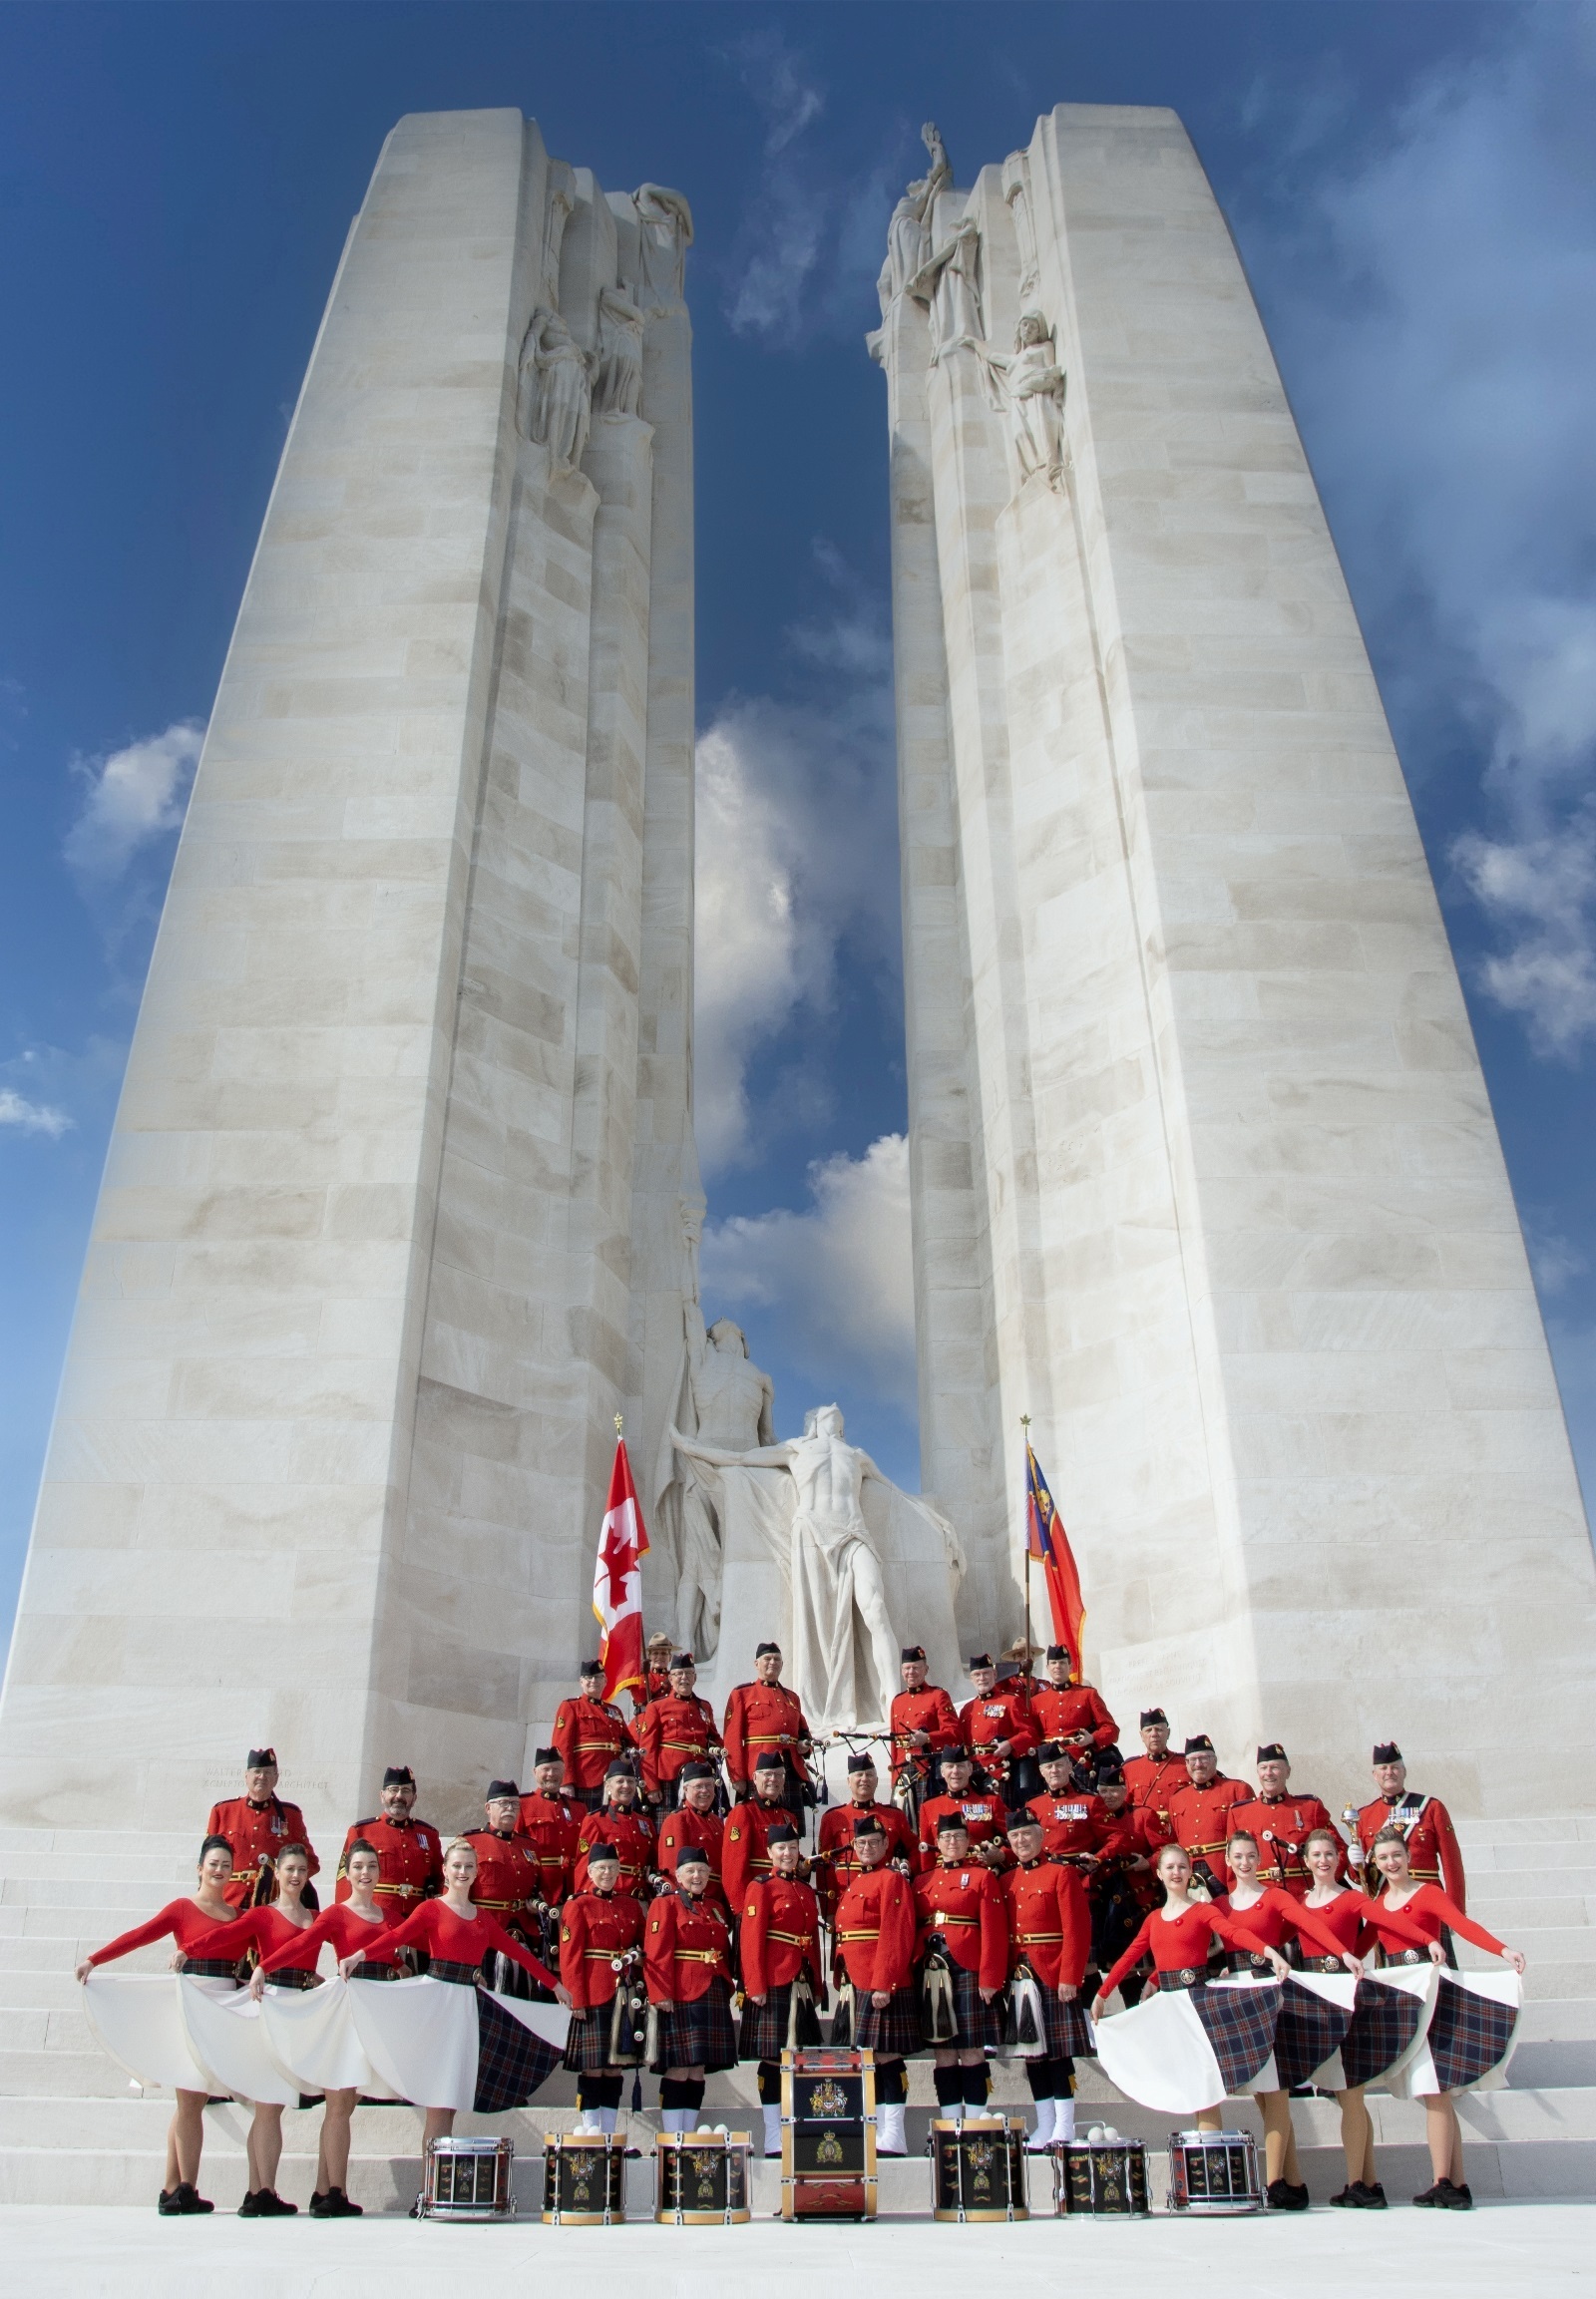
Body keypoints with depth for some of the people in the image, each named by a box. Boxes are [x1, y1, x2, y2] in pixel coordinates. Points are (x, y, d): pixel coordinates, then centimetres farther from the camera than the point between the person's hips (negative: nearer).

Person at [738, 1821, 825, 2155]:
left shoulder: (807, 1892, 16)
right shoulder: (761, 1887, -4)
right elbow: (751, 1940, -10)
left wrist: (818, 1986, 15)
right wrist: (755, 1986, -15)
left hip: (802, 1985, 7)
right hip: (774, 1983, -7)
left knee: (799, 2054, 8)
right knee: (772, 2056, -3)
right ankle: (774, 2137, 4)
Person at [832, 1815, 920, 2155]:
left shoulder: (892, 1879, -9)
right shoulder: (853, 1883, 17)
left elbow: (896, 1937, -16)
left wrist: (883, 1984, -21)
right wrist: (843, 1979, 15)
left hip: (885, 1986, -9)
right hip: (857, 1985, 9)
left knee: (887, 2056, -5)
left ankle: (893, 2139, 0)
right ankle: (877, 2133, 18)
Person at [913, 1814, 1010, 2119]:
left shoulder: (983, 1877, 1)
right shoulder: (922, 1881, 14)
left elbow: (994, 1932, -5)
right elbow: (912, 1929, 13)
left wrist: (990, 1978, -12)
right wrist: (916, 1971, 3)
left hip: (969, 1971, -4)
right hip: (932, 1974, 4)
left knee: (972, 2048, -2)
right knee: (942, 2052, 6)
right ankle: (950, 2125, 13)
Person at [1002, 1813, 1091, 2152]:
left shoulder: (1061, 1874, -6)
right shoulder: (1007, 1882, 12)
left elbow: (1077, 1930, -11)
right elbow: (1000, 1933, 11)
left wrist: (1070, 1977, -16)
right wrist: (1004, 1977, 4)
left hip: (1054, 1976, -5)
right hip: (1020, 1976, 6)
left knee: (1058, 2050, -2)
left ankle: (1065, 2129, 7)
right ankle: (1045, 2126, 18)